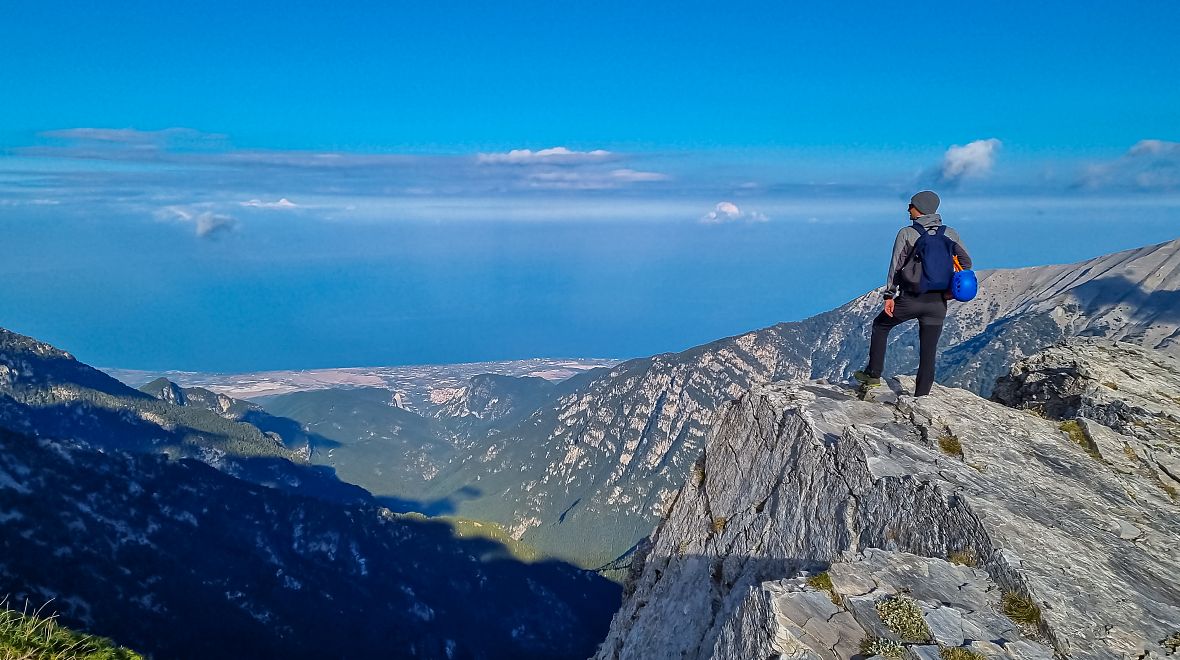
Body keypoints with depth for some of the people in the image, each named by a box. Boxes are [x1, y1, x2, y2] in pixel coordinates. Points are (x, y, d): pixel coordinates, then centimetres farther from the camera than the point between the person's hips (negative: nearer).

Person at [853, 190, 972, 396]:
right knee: (929, 352, 8)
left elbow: (896, 266, -7)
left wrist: (889, 296, -5)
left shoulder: (906, 233, -4)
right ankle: (921, 396, 10)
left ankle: (873, 374, 19)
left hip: (910, 299, -3)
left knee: (880, 325, 21)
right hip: (938, 303, 3)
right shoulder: (950, 234, 7)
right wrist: (951, 290, 10)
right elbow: (966, 262, 3)